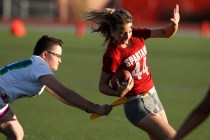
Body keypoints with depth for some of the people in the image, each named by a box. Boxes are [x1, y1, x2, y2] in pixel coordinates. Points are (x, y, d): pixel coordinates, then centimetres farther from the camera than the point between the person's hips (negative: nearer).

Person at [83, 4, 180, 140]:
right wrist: (119, 92, -32)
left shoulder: (136, 35, -3)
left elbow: (166, 33, 5)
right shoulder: (112, 55, -21)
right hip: (137, 105, -8)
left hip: (152, 96, 8)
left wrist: (174, 24, -17)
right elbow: (103, 86, -13)